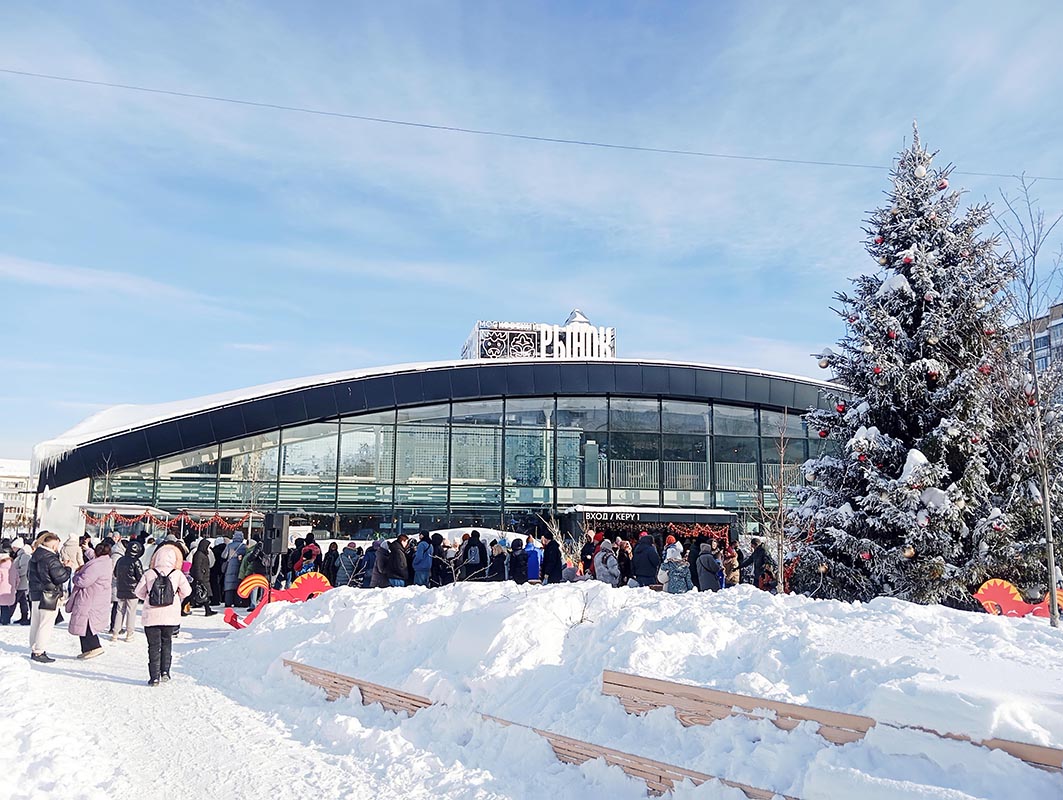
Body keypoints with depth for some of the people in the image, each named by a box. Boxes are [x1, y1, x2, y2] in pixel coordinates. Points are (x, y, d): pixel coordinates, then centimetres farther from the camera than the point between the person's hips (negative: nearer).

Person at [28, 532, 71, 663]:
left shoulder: (35, 556, 9)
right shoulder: (51, 559, -19)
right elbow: (61, 577, -19)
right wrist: (67, 568, 0)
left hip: (35, 594, 9)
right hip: (48, 597, -9)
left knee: (35, 623, 16)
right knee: (45, 625, -2)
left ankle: (34, 649, 25)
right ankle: (39, 652, 1)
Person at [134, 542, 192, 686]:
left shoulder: (148, 574, -5)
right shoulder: (177, 574, -5)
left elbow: (138, 593, 1)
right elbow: (187, 592, 1)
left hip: (151, 616, -1)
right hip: (171, 616, 1)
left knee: (154, 646, 7)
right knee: (166, 642, 20)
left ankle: (154, 677, 6)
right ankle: (165, 671, 14)